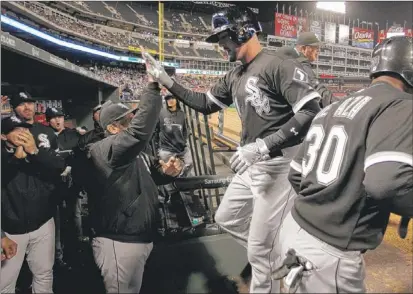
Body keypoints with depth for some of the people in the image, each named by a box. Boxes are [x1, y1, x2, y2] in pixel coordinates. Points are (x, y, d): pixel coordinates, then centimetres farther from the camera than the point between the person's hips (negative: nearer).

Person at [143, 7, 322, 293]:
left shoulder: (279, 65, -16)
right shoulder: (234, 76, 12)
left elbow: (311, 112, -24)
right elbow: (205, 103, 22)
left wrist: (263, 146, -29)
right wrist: (168, 82, 13)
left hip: (279, 166, -9)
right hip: (252, 166, 10)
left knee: (260, 251, 0)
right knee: (226, 218, 24)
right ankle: (278, 253, 39)